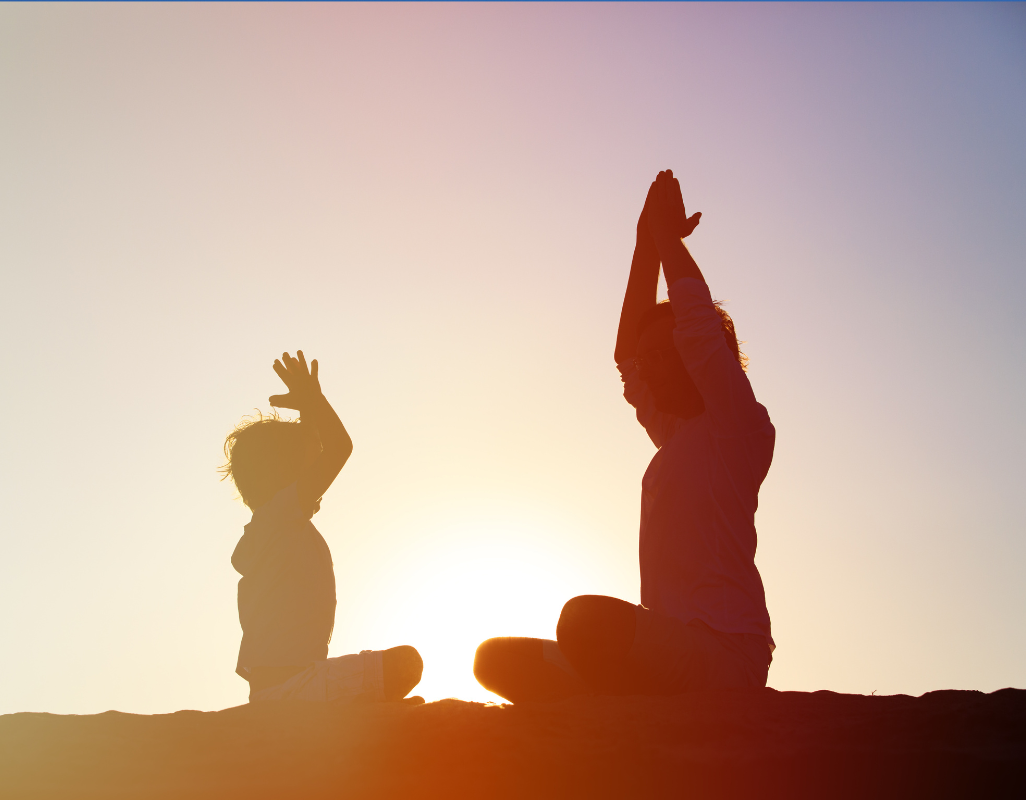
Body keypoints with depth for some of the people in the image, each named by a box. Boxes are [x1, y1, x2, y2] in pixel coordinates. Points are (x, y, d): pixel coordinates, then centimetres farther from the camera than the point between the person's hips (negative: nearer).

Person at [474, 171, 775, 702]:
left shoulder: (742, 428, -2)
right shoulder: (675, 434, 21)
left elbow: (697, 323, -13)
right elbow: (627, 352, 24)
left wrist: (668, 235, 0)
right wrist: (648, 244, 21)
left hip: (723, 654, -8)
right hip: (671, 653, 8)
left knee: (585, 618, -37)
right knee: (497, 661, 0)